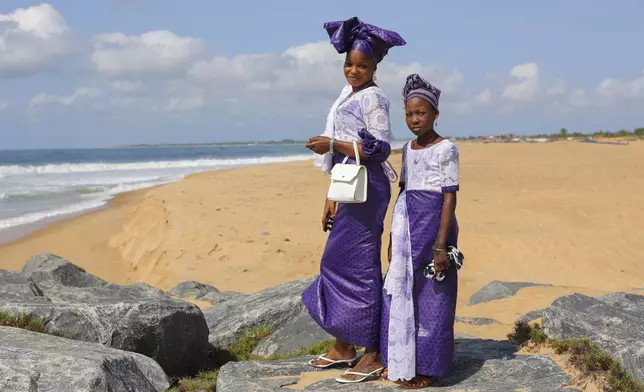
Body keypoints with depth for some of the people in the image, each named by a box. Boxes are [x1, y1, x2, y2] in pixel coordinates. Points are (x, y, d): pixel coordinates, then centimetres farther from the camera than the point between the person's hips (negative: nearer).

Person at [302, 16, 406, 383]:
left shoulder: (373, 97, -9)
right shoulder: (348, 95, 18)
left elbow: (379, 148, -18)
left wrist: (332, 144, -16)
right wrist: (331, 197, 18)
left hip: (367, 189, -10)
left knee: (361, 266, -7)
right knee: (336, 262, 13)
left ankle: (374, 355, 1)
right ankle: (343, 346, 24)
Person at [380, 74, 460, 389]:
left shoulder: (446, 149, -8)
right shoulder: (407, 149, 12)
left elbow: (450, 197, -11)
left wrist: (440, 245, -16)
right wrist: (394, 238, 15)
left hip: (433, 224, -7)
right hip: (406, 227, 7)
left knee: (430, 296, 0)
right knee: (400, 292, 10)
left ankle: (428, 367, 10)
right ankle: (401, 360, 23)